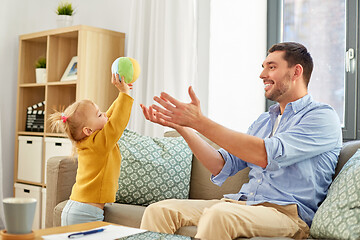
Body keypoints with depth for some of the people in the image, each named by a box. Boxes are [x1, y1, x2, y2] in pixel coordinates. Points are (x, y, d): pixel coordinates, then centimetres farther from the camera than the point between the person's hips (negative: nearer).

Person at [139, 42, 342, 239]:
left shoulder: (322, 117, -3)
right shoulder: (264, 121, 22)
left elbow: (266, 155, -20)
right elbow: (223, 167, 13)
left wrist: (200, 122, -20)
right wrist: (182, 126, 3)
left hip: (286, 211, -7)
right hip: (242, 202, 7)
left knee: (219, 213, -37)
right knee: (159, 210, -11)